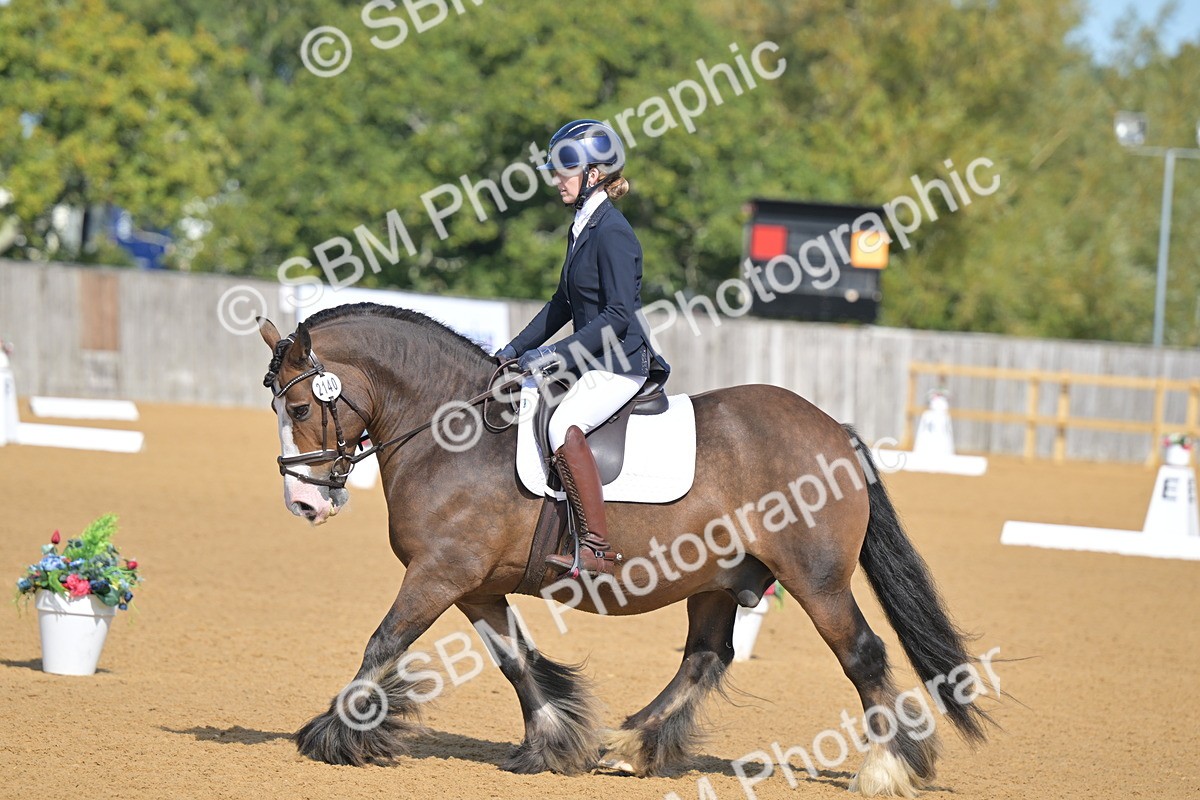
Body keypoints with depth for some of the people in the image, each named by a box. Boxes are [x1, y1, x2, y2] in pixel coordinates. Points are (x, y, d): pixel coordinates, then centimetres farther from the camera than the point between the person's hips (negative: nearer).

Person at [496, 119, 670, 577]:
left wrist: (558, 354, -22)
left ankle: (598, 550, -33)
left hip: (620, 365, -11)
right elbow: (564, 303, 24)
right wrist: (518, 348, 20)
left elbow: (618, 316, -21)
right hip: (592, 363, 11)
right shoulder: (581, 228, 14)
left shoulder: (612, 233, -16)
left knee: (564, 427, -32)